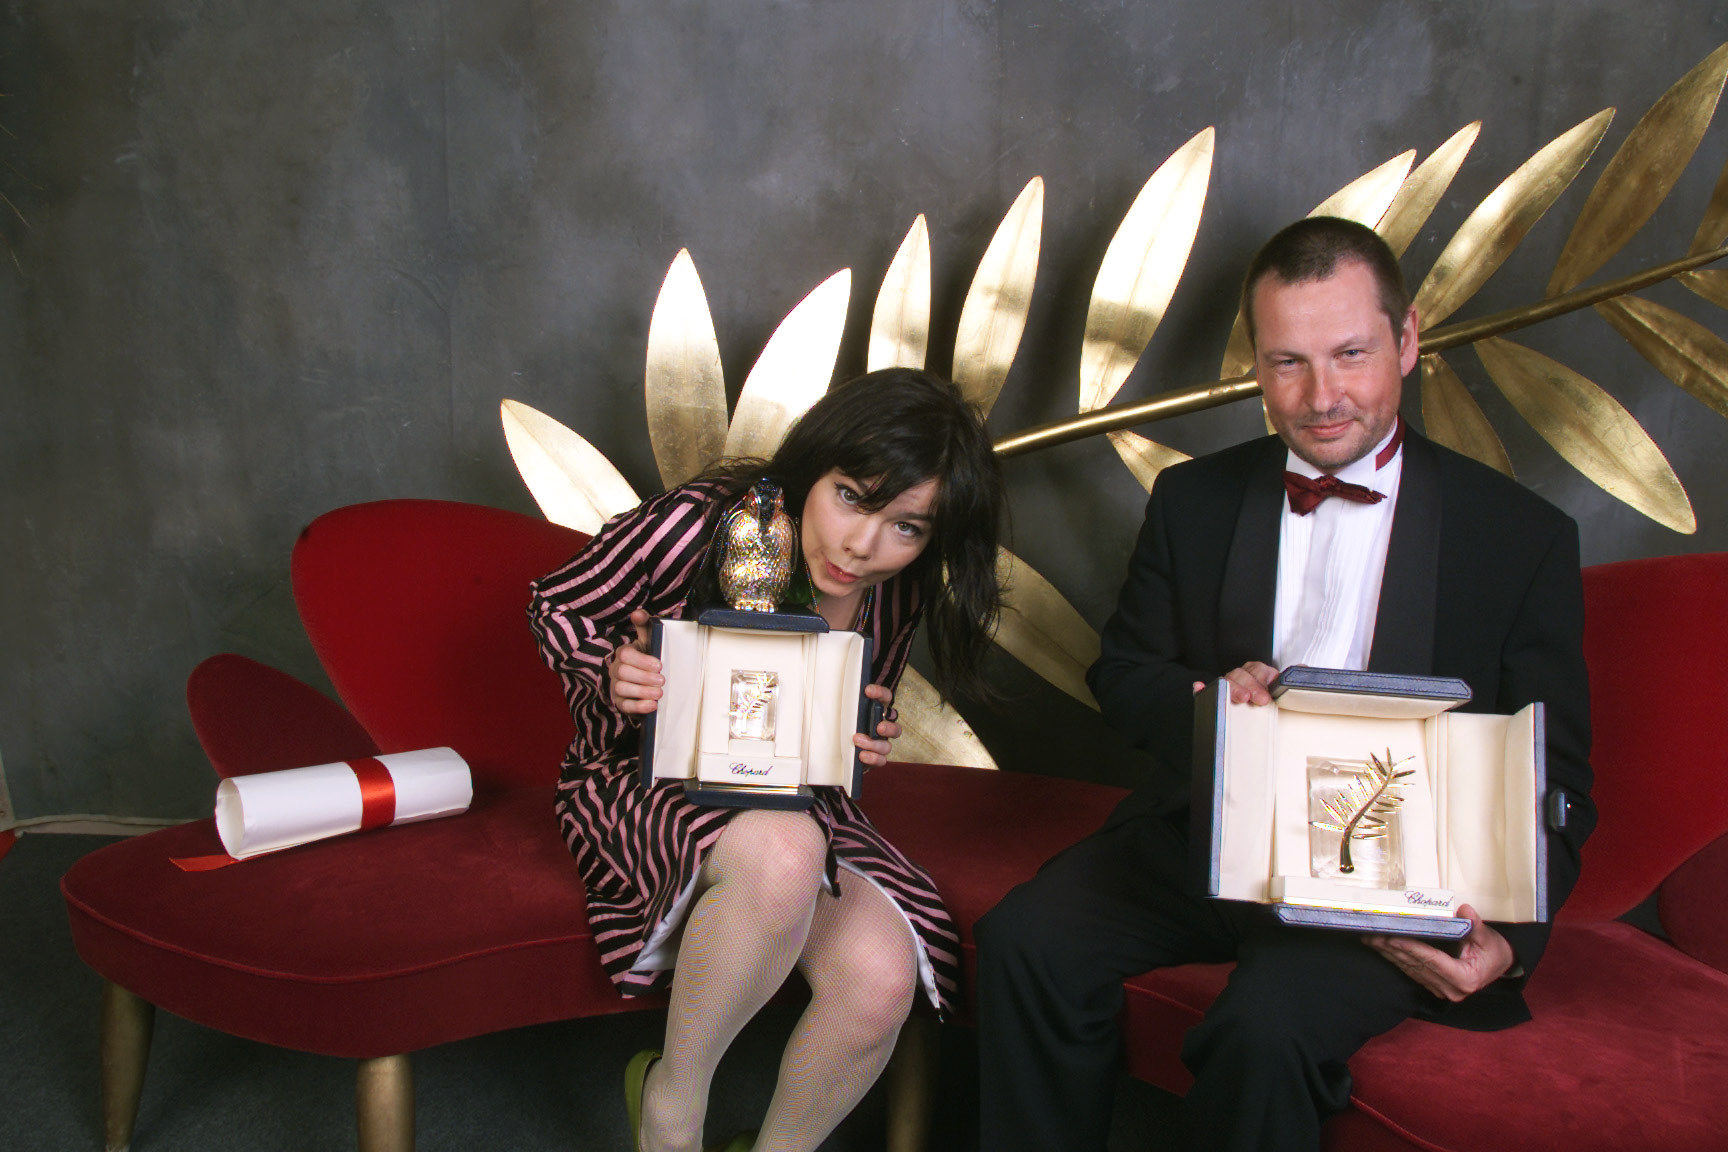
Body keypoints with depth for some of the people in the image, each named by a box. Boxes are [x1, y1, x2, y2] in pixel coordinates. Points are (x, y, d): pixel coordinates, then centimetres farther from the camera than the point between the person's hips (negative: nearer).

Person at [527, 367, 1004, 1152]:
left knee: (882, 977, -24)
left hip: (795, 800, 5)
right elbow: (556, 607, -4)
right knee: (782, 850, -40)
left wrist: (864, 742, -12)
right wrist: (610, 671, -25)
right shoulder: (696, 526, -21)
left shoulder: (897, 594, -6)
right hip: (645, 784, -4)